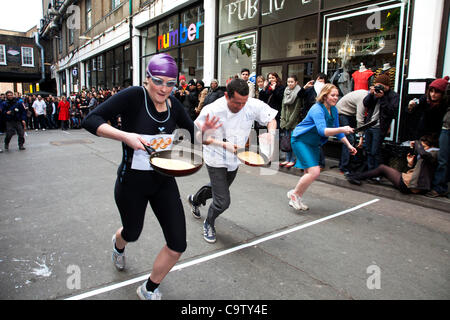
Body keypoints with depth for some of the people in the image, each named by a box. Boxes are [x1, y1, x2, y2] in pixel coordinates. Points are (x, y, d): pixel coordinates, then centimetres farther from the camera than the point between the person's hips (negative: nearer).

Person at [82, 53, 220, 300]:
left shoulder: (173, 105, -1)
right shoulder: (133, 96, -16)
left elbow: (192, 132, 12)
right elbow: (90, 120, -22)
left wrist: (203, 129, -11)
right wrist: (125, 136, -37)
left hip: (164, 180, 4)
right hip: (132, 181, -3)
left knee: (178, 245, 0)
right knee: (132, 233, 23)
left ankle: (149, 290, 29)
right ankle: (118, 244, 66)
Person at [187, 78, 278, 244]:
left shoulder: (254, 105, -19)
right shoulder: (212, 110, -28)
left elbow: (271, 119, -4)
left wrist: (270, 133, -27)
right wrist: (224, 144, -30)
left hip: (235, 159, 6)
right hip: (216, 160, -5)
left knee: (218, 188, 28)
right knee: (223, 201, -8)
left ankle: (195, 199, 60)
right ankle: (209, 224, 26)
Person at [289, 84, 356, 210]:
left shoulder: (333, 110, 2)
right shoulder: (317, 109, -24)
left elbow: (337, 130, 12)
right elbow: (322, 130, -38)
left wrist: (349, 145, 5)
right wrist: (342, 129, -49)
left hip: (314, 144, 9)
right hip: (300, 141, -9)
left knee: (310, 173, 11)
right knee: (314, 172, -18)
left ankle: (296, 199, 26)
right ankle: (294, 193, 3)